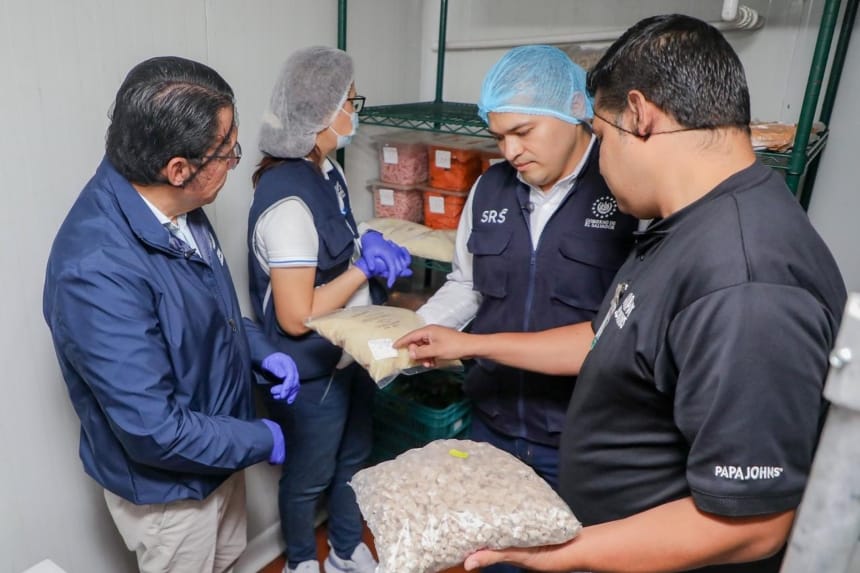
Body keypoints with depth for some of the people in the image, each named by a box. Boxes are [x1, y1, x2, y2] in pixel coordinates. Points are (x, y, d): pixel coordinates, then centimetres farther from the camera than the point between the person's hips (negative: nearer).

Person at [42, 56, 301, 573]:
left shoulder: (173, 206, -10)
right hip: (168, 487, -7)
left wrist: (261, 352, -5)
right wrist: (263, 441, -18)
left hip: (218, 453, 7)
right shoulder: (99, 269, -36)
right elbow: (154, 430, -32)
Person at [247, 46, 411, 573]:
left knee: (355, 457, 25)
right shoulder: (288, 200, -28)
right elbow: (296, 317, -27)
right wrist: (367, 265, -21)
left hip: (351, 356, 8)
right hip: (312, 373, -8)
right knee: (310, 475, 17)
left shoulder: (327, 171, 0)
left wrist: (368, 244, -6)